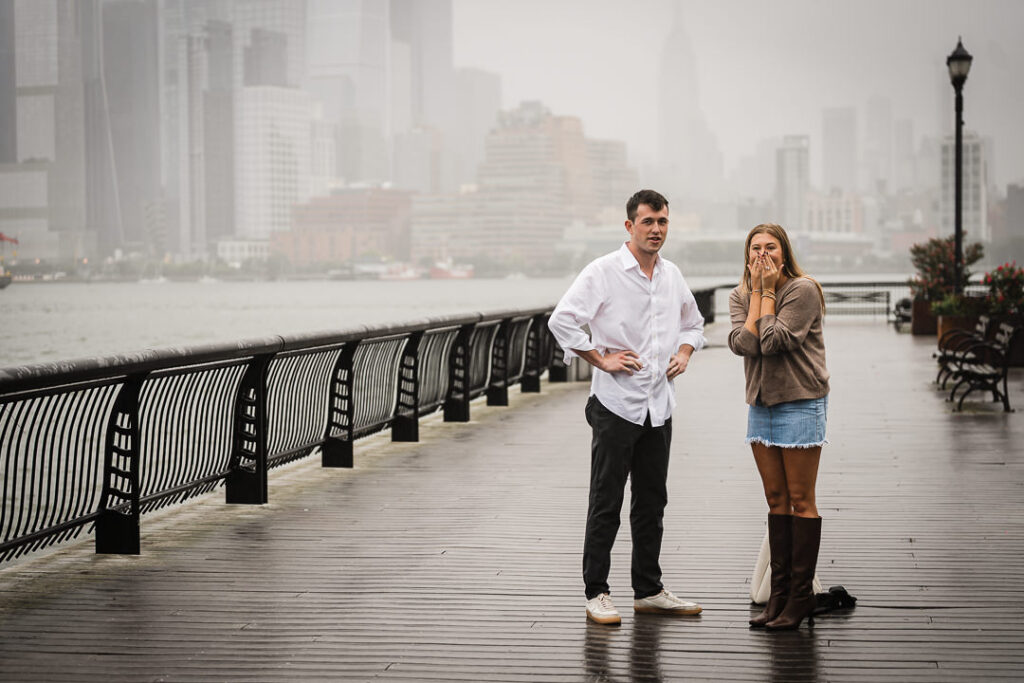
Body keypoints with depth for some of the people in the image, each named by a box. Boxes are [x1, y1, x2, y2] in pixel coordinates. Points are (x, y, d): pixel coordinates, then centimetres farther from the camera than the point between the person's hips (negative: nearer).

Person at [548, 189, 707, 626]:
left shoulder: (672, 276, 11)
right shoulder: (604, 272, -9)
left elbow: (693, 323, 27)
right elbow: (562, 320, -15)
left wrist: (684, 353, 9)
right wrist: (601, 360, -15)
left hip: (659, 404, 6)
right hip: (616, 404, -6)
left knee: (652, 501, 12)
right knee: (606, 503, -1)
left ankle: (648, 591, 21)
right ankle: (596, 593, 6)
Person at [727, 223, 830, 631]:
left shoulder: (803, 291, -10)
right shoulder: (740, 296, 9)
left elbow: (774, 342, -19)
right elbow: (743, 343, -8)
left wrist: (768, 291, -12)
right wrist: (757, 292, -7)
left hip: (800, 403, -6)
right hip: (760, 404, 6)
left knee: (800, 501, -2)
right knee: (776, 501, 8)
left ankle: (801, 597, 2)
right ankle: (778, 596, 12)